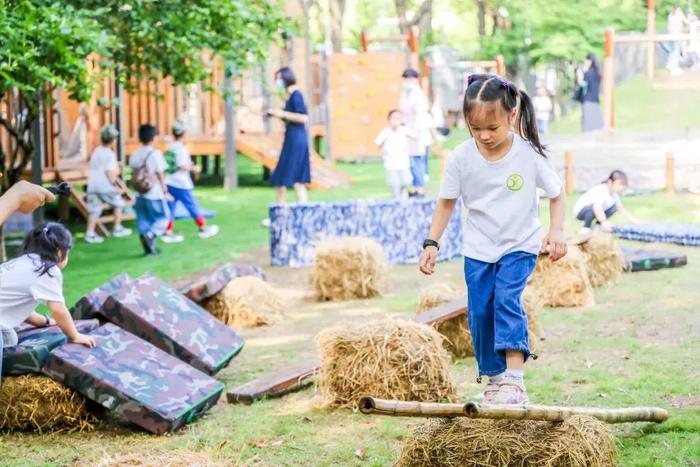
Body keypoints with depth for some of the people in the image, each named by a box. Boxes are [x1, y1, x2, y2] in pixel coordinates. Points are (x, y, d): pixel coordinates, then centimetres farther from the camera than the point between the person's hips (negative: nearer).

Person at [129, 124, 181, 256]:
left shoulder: (134, 155, 6)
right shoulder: (155, 154, -13)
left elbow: (133, 174, 9)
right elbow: (160, 175, -12)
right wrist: (165, 192, -6)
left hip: (140, 195, 6)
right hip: (155, 195, -6)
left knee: (143, 220, 12)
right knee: (163, 217, 6)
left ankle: (149, 247, 11)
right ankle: (150, 235, -17)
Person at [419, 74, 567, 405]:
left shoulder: (529, 155, -15)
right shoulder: (461, 158, -11)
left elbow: (557, 195, -3)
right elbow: (447, 202, 1)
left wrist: (556, 231, -17)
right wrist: (431, 244, -5)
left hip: (519, 245, -3)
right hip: (478, 249, 3)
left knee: (507, 298, -21)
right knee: (480, 312, 2)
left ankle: (514, 378, -23)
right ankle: (495, 377, 18)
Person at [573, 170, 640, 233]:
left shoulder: (614, 193, -2)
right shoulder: (601, 191, -32)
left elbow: (621, 209, 7)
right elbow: (597, 207, -49)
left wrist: (634, 220, -1)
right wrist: (604, 221, -62)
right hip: (580, 210, -9)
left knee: (614, 206, -1)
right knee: (594, 208, -38)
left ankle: (597, 223, 11)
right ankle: (586, 227, -14)